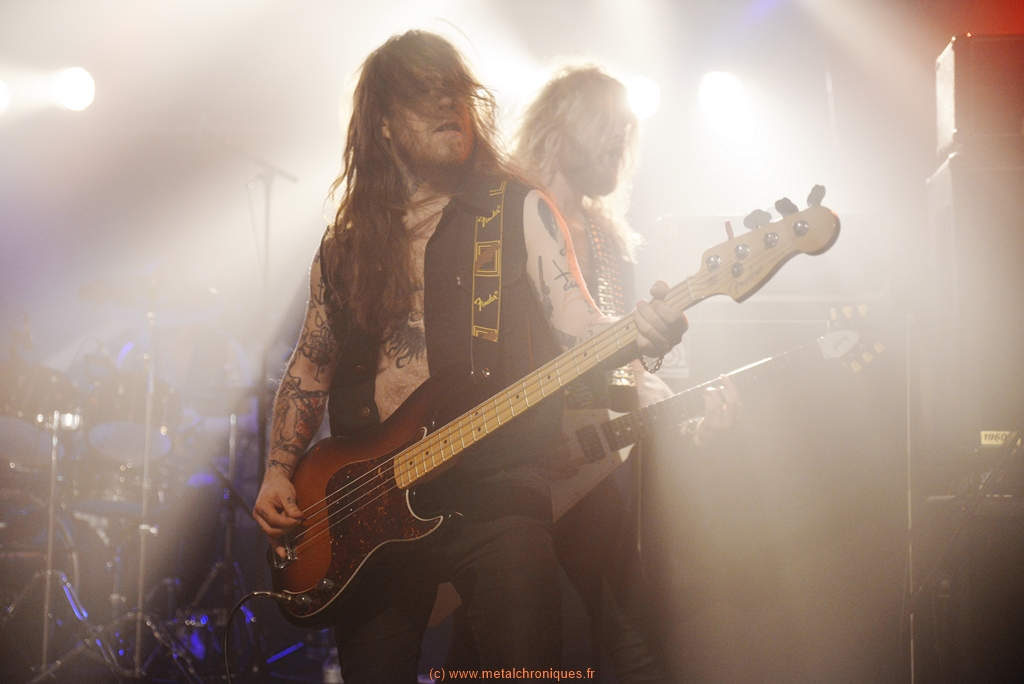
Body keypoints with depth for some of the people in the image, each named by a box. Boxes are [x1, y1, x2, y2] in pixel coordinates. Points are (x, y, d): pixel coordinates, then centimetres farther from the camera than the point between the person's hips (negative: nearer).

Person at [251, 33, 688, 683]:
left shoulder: (519, 211, 5)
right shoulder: (347, 244, 14)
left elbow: (579, 326, -5)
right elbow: (309, 367, 20)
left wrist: (635, 334, -27)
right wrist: (279, 473, 8)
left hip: (492, 489, -3)